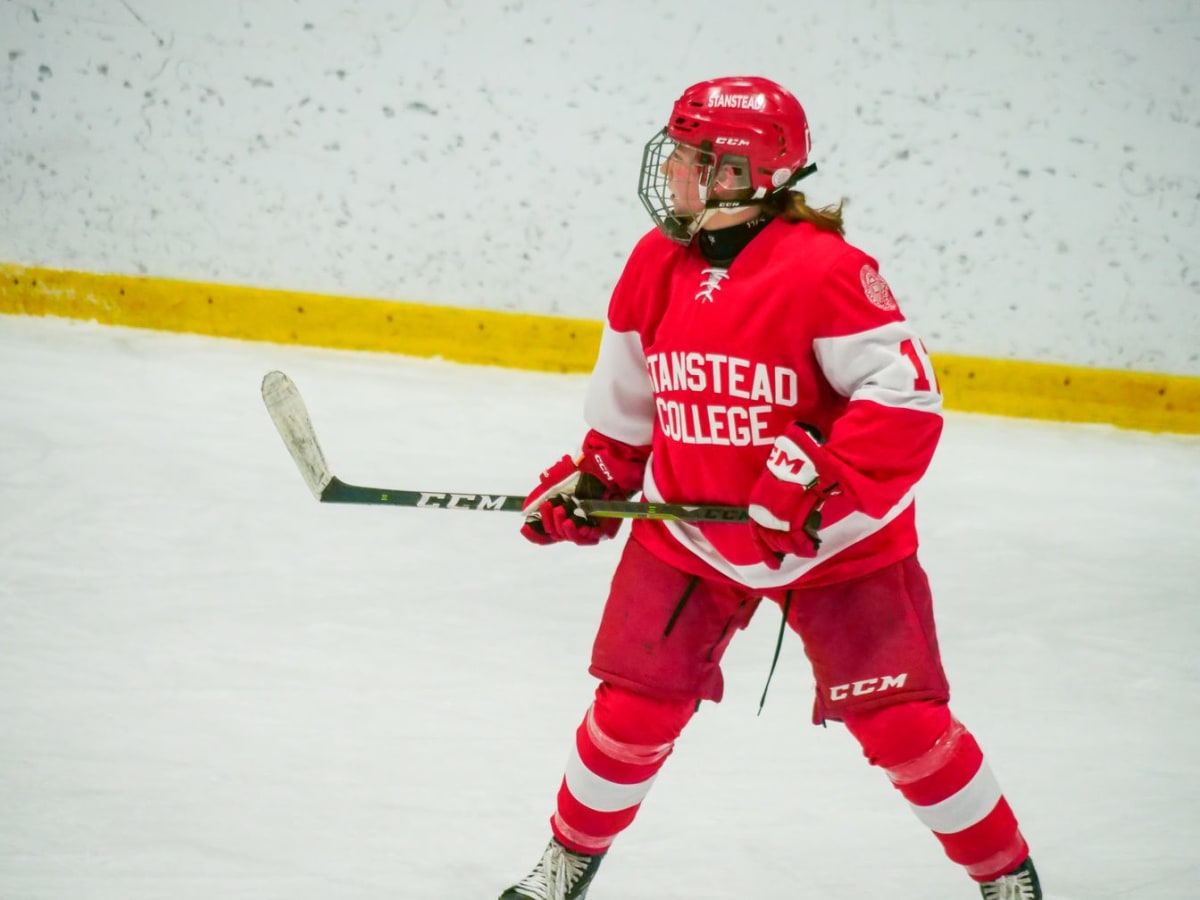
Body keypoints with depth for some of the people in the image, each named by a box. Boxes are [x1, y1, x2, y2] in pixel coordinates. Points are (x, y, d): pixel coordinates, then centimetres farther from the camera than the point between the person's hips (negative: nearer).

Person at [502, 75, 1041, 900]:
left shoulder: (824, 269, -22)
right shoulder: (656, 266, -1)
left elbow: (908, 396, -23)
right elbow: (628, 398, 14)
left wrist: (823, 481, -31)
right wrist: (595, 477, 6)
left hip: (836, 543, -5)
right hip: (688, 536, 5)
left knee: (902, 723, -5)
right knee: (634, 710, 1)